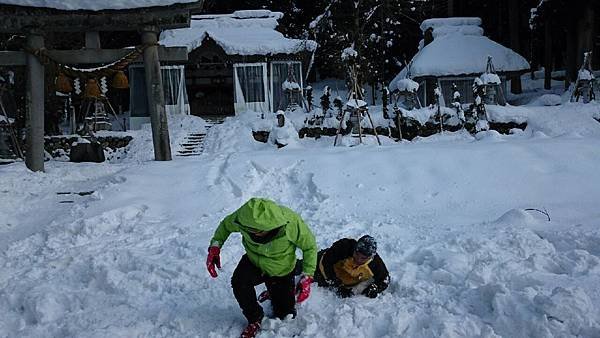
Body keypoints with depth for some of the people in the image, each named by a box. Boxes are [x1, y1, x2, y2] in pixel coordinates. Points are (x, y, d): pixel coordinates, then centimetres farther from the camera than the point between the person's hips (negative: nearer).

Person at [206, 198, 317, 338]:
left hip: (281, 272, -1)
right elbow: (226, 225, -6)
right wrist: (215, 246, -20)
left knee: (285, 315, 6)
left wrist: (307, 278, -23)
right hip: (253, 262, 1)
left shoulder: (291, 223, -36)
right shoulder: (243, 215, -31)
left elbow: (309, 246, -18)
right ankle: (255, 319, -3)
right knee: (238, 282, -30)